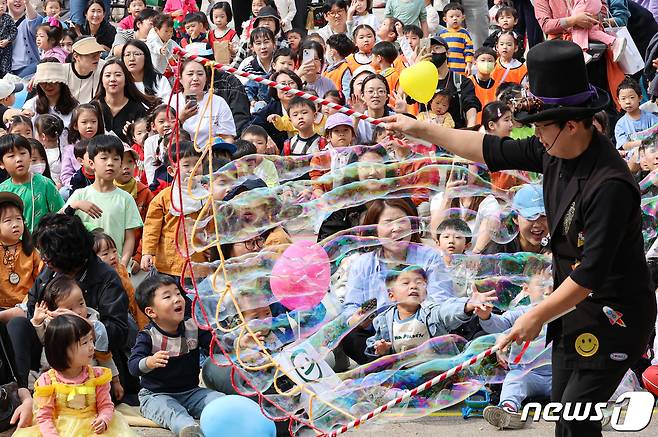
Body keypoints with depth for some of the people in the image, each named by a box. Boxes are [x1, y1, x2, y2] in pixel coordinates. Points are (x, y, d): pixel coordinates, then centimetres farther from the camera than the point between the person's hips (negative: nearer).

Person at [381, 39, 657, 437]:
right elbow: (494, 151, 10)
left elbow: (590, 272, -27)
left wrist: (538, 316, -19)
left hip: (614, 315, -9)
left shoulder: (609, 184, -29)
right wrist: (420, 129, 12)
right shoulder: (557, 151, -2)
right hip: (575, 303, 9)